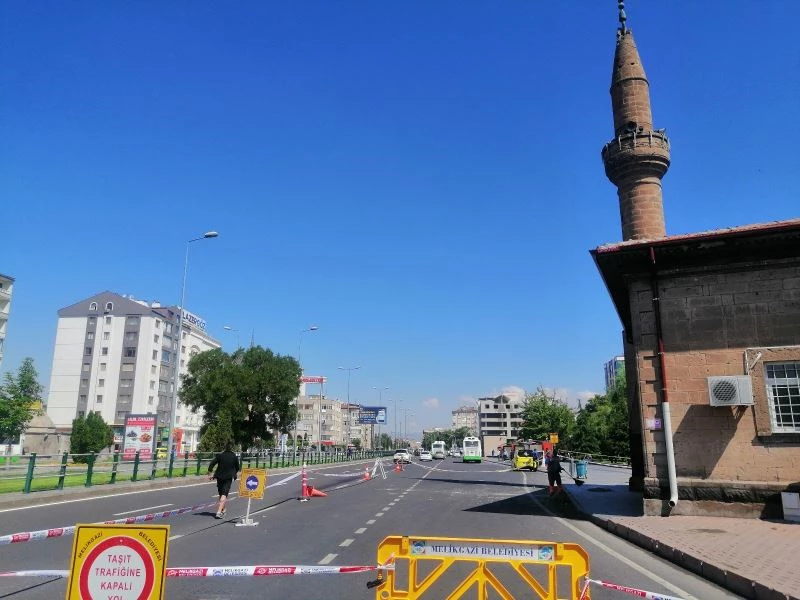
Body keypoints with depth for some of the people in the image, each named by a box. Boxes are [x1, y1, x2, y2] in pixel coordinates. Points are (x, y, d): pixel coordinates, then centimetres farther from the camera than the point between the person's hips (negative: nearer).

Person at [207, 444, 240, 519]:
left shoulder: (220, 456, 0)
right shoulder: (234, 457, -1)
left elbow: (212, 464, -5)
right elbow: (237, 468, 9)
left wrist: (210, 474, 3)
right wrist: (235, 474, 29)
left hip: (219, 477, 3)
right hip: (228, 478, -3)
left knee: (221, 494, 19)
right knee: (224, 495, -6)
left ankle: (223, 510, 33)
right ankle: (219, 512, -21)